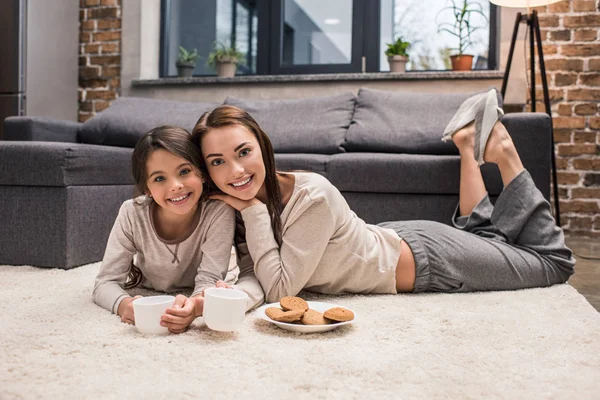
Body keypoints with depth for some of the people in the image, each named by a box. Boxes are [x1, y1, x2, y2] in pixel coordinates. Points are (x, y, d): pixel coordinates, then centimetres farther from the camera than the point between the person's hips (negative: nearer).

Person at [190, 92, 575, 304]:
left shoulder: (313, 196, -36)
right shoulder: (242, 201, -14)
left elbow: (280, 289, -34)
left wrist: (254, 211, -33)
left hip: (426, 259, -6)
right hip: (390, 240, 6)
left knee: (555, 261, 16)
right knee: (481, 235, 34)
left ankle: (503, 156, 23)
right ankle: (468, 147, 35)